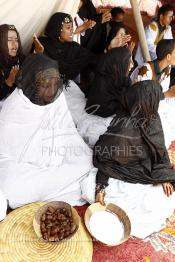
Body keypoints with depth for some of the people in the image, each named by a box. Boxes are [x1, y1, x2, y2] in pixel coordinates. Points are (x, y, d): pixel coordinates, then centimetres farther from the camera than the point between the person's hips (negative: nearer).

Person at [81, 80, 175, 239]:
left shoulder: (152, 119, -8)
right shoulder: (122, 128, -26)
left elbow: (160, 151, 2)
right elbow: (104, 156, -17)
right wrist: (100, 186, -23)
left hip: (145, 174, 5)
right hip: (119, 176, -4)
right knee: (91, 191, -24)